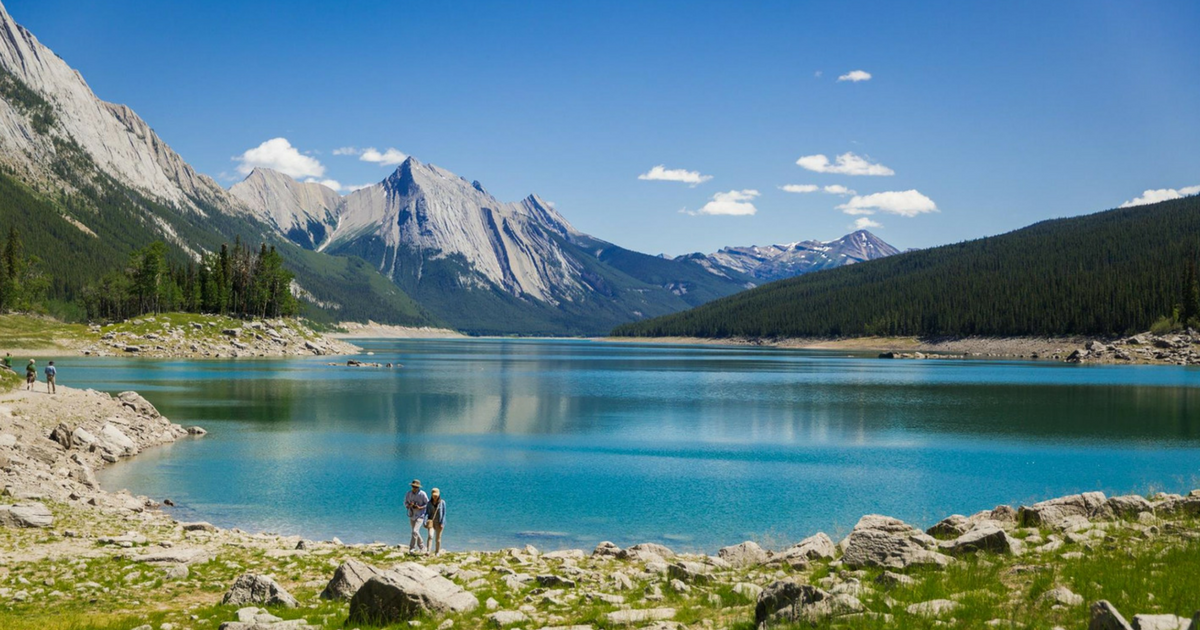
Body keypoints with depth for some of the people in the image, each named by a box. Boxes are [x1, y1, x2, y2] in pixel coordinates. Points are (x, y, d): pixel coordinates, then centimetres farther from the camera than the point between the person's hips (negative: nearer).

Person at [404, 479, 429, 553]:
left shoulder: (422, 494, -13)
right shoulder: (409, 493, 0)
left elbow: (427, 504, -7)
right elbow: (405, 503, 7)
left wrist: (420, 507, -22)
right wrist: (409, 505, -15)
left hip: (420, 516, -6)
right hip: (412, 516, 6)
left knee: (415, 531, -19)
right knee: (416, 532, 14)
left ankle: (412, 548, -13)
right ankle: (422, 547, 30)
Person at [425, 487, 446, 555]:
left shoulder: (442, 502, -3)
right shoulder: (429, 503, 3)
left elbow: (444, 513, -4)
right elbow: (426, 513, 1)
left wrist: (442, 523, -11)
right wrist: (425, 521, -13)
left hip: (439, 522, -1)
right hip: (431, 521, 1)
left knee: (438, 538, 6)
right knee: (430, 536, -18)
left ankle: (437, 552, 18)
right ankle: (428, 551, -24)